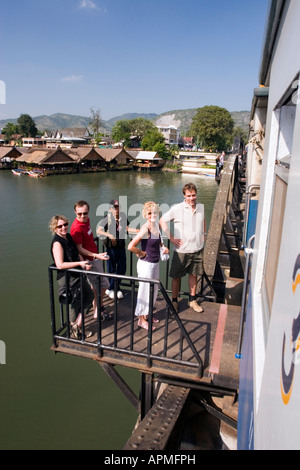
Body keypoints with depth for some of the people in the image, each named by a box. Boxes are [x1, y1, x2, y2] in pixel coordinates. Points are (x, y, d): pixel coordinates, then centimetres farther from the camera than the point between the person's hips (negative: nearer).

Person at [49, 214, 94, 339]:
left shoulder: (68, 236, 5)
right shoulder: (57, 243, -20)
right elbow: (60, 265, -28)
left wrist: (84, 263, -2)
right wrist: (80, 263, -25)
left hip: (77, 274, 9)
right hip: (67, 277, -9)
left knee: (89, 295, 16)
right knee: (75, 301, 4)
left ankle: (78, 324, 26)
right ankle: (74, 326, 27)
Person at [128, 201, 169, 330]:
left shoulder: (156, 225, 2)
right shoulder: (145, 229, -23)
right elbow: (131, 246, -31)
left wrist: (163, 247, 4)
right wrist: (142, 253, -16)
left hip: (155, 263, 9)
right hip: (146, 264, -8)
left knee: (154, 290, 21)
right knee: (145, 290, 6)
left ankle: (147, 314, 40)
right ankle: (141, 319, 24)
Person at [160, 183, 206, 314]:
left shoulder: (201, 207, 3)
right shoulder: (177, 208, -11)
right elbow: (162, 221, -7)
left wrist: (204, 234, 12)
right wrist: (171, 238, -11)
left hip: (197, 249, 4)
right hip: (181, 250, -4)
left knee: (193, 275, 15)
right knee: (176, 276, 7)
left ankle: (192, 300, 32)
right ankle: (174, 301, 24)